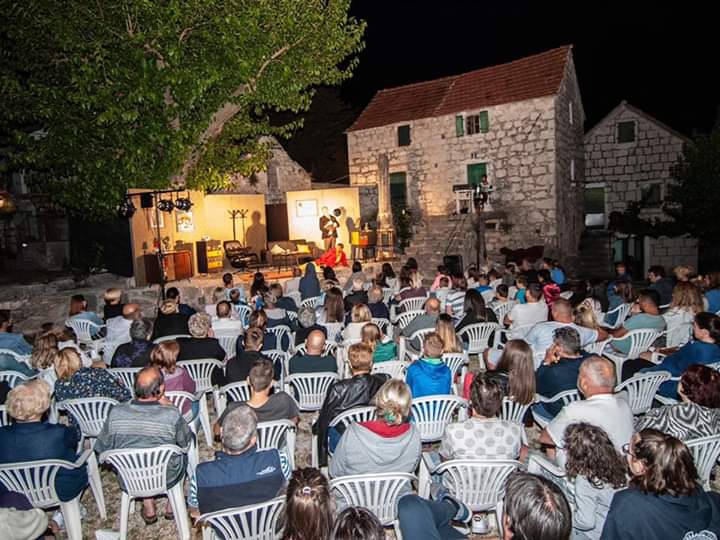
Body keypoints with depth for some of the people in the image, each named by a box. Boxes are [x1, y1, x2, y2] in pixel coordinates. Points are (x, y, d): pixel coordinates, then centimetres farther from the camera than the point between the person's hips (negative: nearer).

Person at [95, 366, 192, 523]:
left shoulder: (115, 413, -23)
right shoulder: (172, 415, -29)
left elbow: (102, 449, -6)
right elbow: (186, 441, -9)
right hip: (167, 479, -2)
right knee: (182, 450, 28)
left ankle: (148, 507, 31)